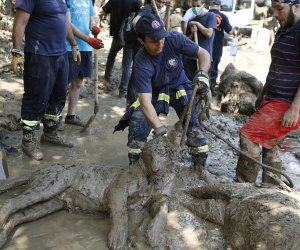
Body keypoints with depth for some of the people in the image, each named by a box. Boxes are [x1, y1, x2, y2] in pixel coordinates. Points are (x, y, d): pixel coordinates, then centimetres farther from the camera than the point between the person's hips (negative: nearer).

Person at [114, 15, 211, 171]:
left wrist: (202, 74, -36)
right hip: (155, 92, -1)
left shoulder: (175, 39, -25)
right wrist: (159, 129, -48)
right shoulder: (141, 63, -30)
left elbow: (204, 54, -14)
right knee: (137, 124, -18)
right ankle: (134, 165, 4)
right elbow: (145, 100, -36)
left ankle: (201, 168, 2)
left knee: (193, 124, -15)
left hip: (180, 88, 1)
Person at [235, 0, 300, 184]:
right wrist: (263, 95, 22)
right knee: (268, 145, 13)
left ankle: (244, 183, -1)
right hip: (273, 100, 10)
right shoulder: (284, 30, 15)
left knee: (249, 136, -13)